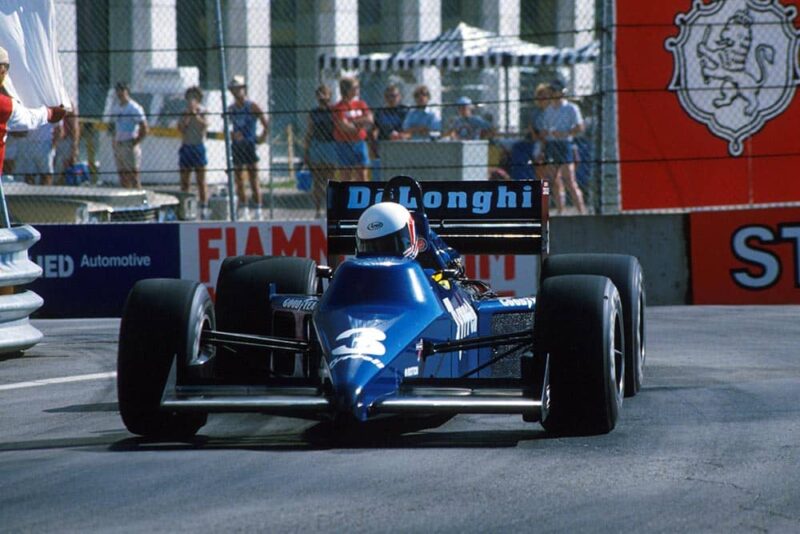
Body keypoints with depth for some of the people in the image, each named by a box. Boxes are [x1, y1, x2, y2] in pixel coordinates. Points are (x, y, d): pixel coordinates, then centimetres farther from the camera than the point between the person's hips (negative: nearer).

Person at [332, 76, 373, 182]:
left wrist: (353, 122, -12)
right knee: (346, 176, -1)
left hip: (360, 143, 5)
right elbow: (345, 127, -17)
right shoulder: (339, 108, -8)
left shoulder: (361, 104, 9)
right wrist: (361, 123, -2)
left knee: (362, 176, 3)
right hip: (345, 145, -5)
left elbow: (370, 120, -3)